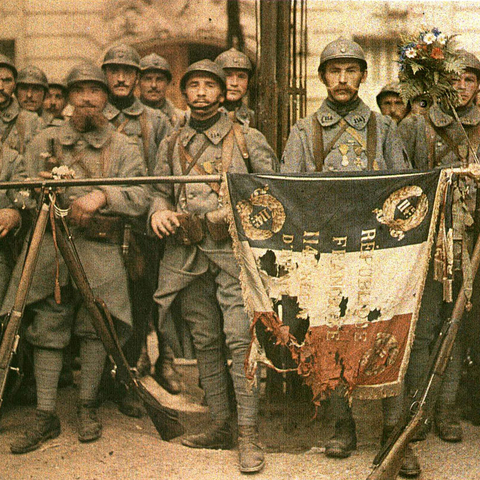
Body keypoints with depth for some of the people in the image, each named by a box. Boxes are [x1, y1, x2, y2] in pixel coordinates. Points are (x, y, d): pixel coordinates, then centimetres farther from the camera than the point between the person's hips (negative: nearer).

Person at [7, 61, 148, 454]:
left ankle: (88, 406, 18)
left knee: (95, 328, 2)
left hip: (101, 250, -1)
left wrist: (103, 195, -23)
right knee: (47, 329, 0)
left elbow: (140, 197, -5)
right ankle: (46, 416, 8)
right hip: (50, 247, 1)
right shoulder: (44, 141, 15)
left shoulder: (123, 148, 9)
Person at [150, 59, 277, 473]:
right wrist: (159, 211, -3)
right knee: (205, 341, 8)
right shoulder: (172, 145, 18)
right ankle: (221, 425, 17)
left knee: (240, 338, -11)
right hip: (189, 255, 4)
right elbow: (160, 190, 20)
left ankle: (248, 433, -5)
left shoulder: (247, 139, 9)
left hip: (235, 250, -4)